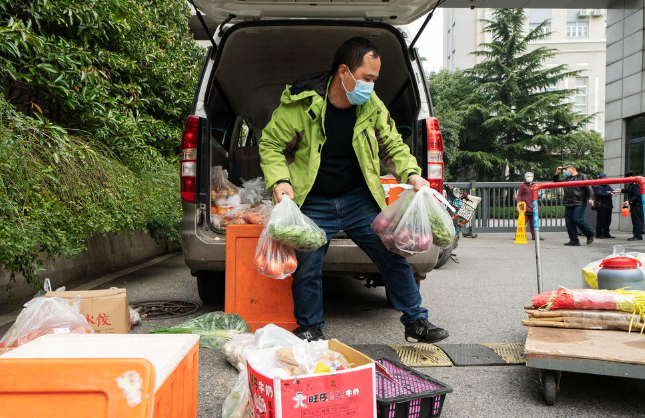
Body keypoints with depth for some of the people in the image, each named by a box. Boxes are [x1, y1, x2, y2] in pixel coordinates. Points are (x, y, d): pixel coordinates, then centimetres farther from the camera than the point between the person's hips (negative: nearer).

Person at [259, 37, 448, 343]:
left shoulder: (372, 106, -4)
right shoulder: (300, 103, -14)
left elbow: (393, 146, 8)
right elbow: (271, 145, -4)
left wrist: (411, 174, -9)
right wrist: (279, 181, -20)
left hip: (360, 199, 3)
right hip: (313, 204, -2)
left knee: (393, 257, 3)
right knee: (306, 267, 1)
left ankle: (416, 322, 21)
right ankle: (309, 329, 25)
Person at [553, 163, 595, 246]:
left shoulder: (582, 177, 4)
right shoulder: (566, 178, 21)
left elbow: (589, 188, -3)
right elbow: (557, 183, 26)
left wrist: (590, 198, -16)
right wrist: (557, 173, 14)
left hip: (579, 204, -6)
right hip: (568, 204, 7)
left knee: (577, 220, -16)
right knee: (569, 222, 0)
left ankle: (590, 234, 4)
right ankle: (574, 240, 7)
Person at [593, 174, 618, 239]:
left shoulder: (608, 186, 20)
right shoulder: (597, 187, -5)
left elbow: (612, 191, 7)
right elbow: (601, 194, -19)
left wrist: (616, 191, -16)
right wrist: (610, 194, -27)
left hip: (609, 206, 8)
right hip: (602, 207, -8)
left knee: (607, 221, 11)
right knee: (600, 221, -5)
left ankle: (606, 234, 19)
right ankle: (598, 234, -1)